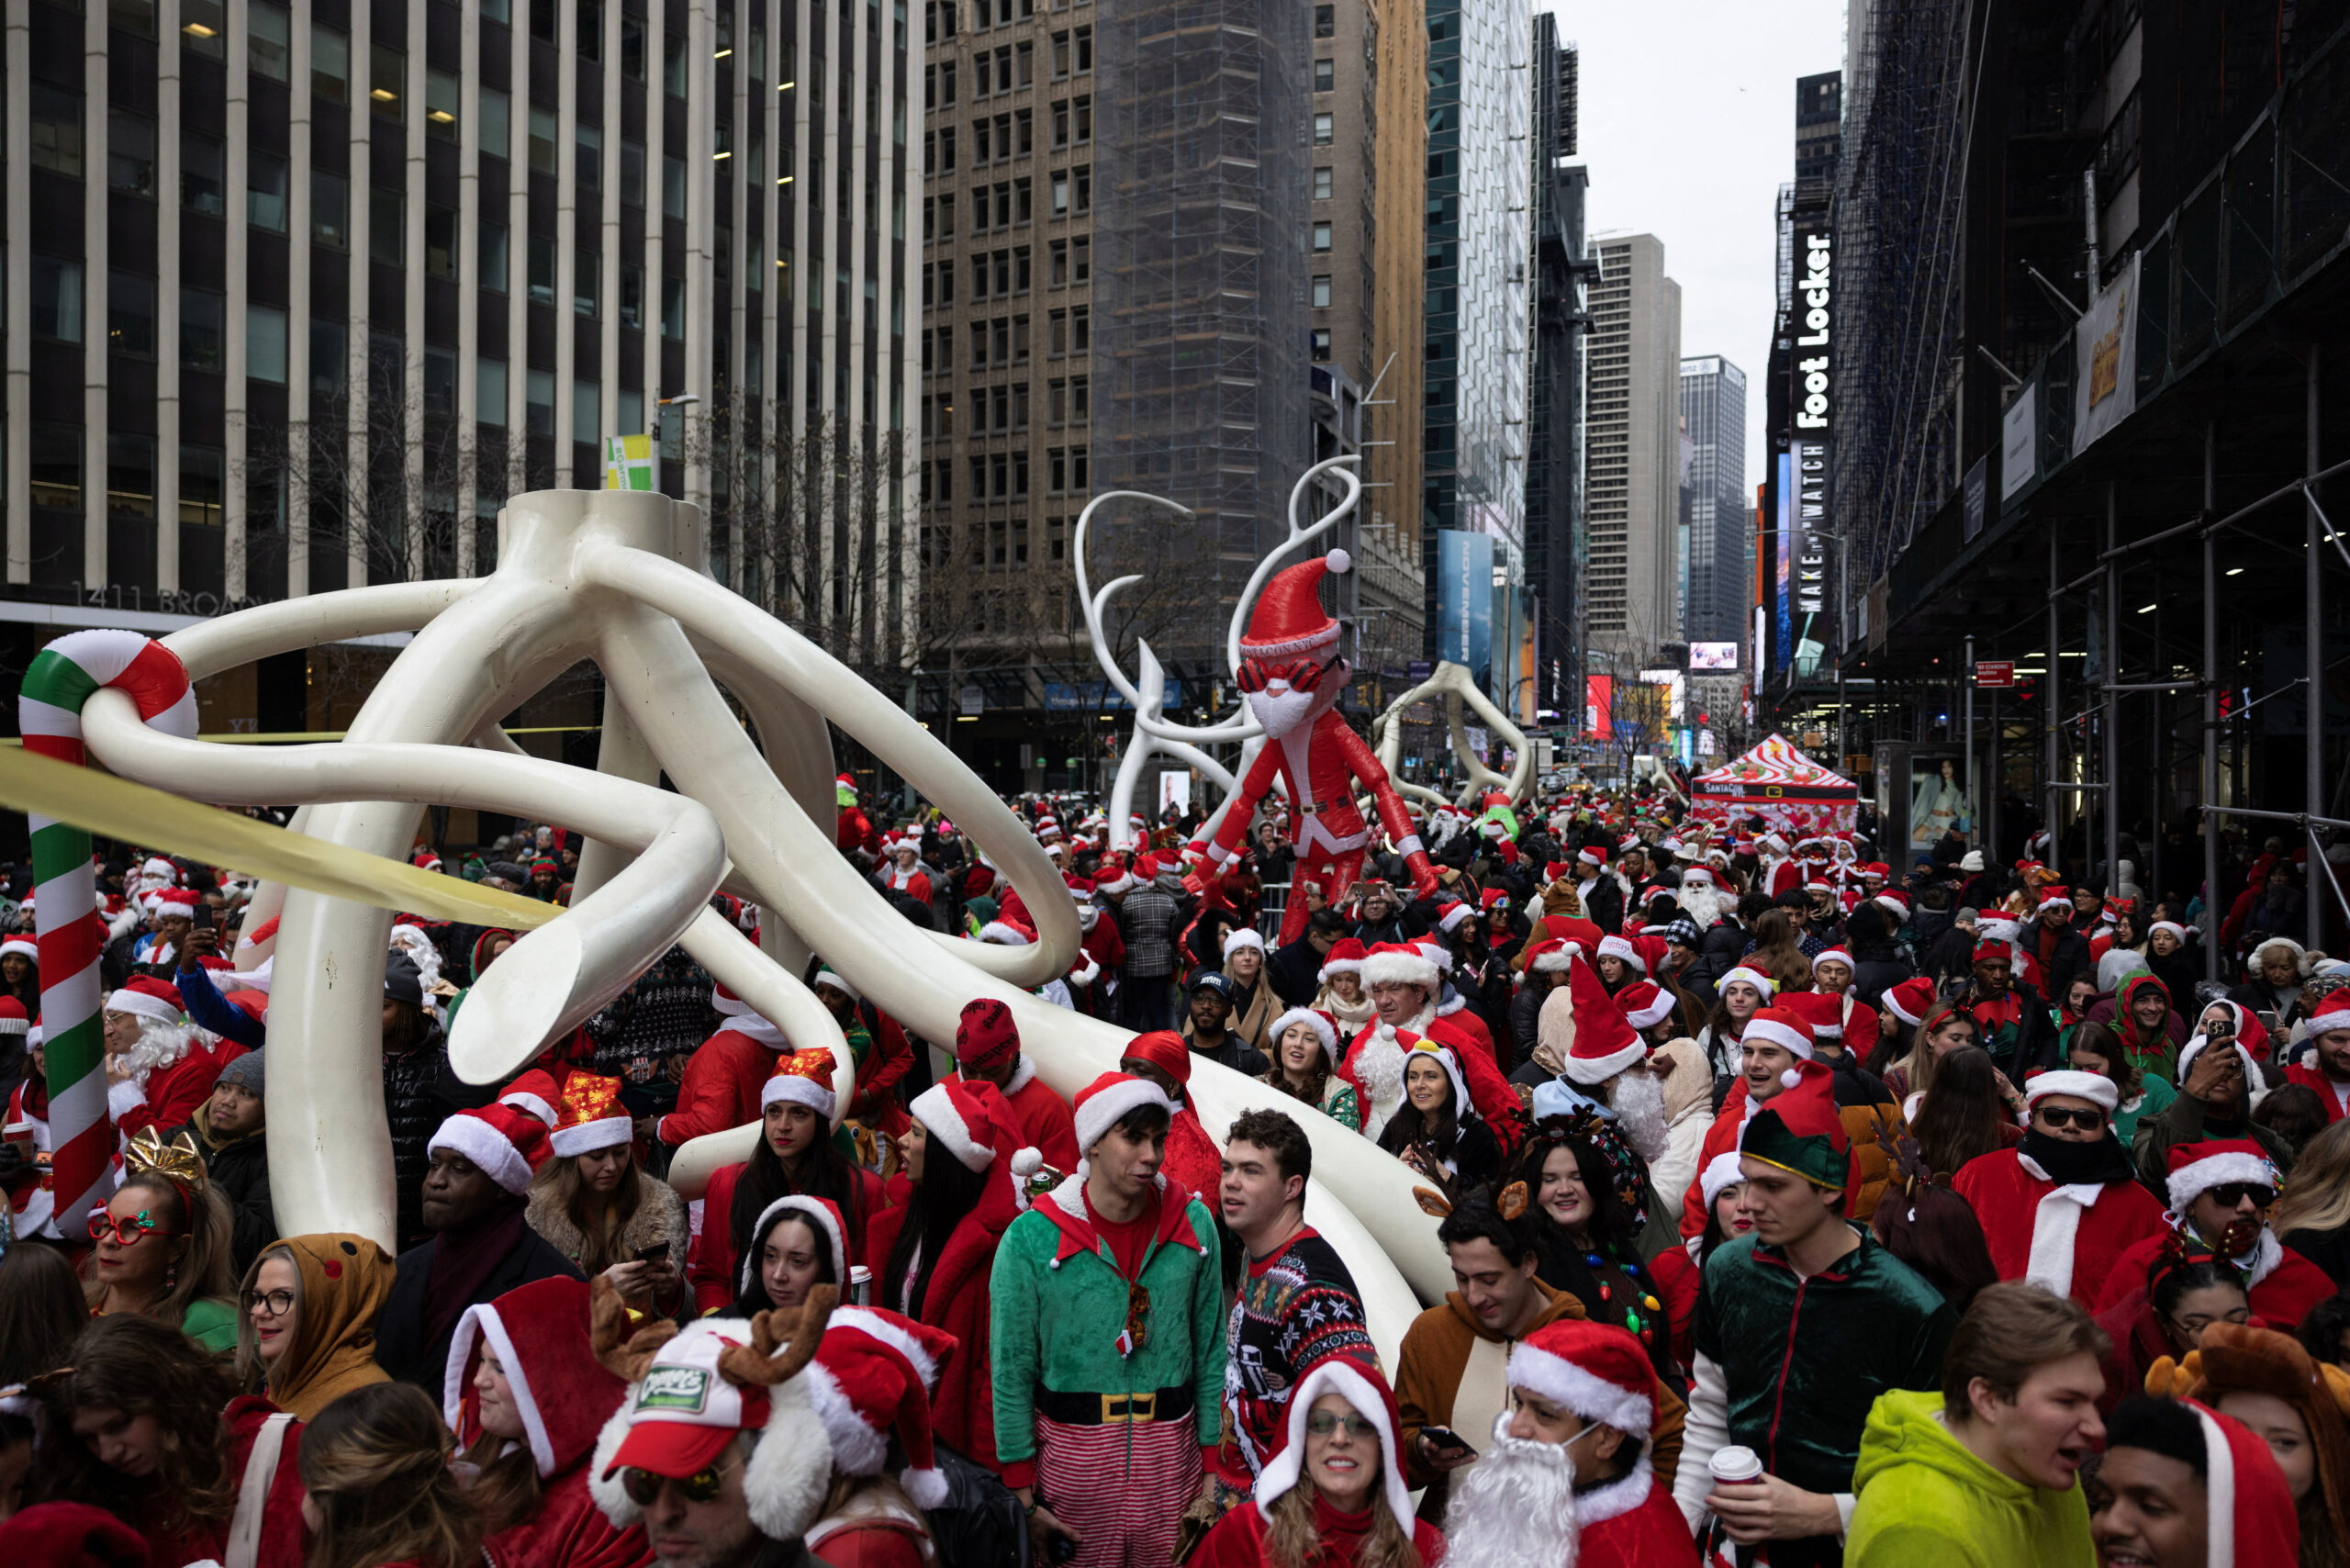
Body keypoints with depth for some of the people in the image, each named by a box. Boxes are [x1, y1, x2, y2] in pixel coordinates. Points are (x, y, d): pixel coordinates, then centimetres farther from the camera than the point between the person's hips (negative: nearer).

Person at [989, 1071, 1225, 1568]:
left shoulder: (1193, 1224, -3)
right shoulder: (1031, 1238, -11)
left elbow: (1210, 1350, 3)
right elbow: (1012, 1372, -6)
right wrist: (1024, 1496, -5)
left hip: (1171, 1448, 2)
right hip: (1070, 1448, -2)